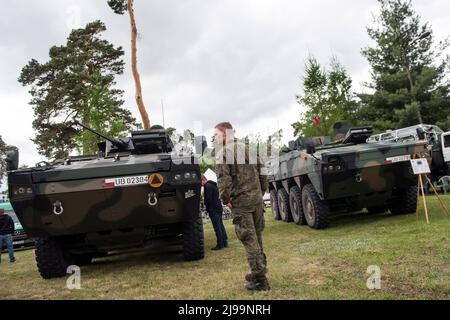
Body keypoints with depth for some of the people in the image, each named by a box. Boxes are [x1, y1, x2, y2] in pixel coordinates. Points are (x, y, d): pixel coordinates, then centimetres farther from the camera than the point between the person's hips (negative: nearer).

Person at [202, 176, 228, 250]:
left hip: (213, 210, -10)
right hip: (219, 208, 10)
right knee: (221, 226, 13)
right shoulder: (213, 185, 18)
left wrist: (207, 207, -2)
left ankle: (220, 244, -5)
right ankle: (225, 243, 17)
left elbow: (208, 199, -19)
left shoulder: (207, 186, -13)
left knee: (217, 227, -7)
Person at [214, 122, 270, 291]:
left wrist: (225, 199, -7)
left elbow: (223, 179, -18)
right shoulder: (247, 148, 14)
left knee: (249, 240, -2)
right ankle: (259, 272, 26)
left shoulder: (223, 152, -8)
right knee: (257, 238, 16)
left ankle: (260, 279, 0)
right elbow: (261, 170, 15)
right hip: (257, 199, 7)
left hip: (240, 202, -7)